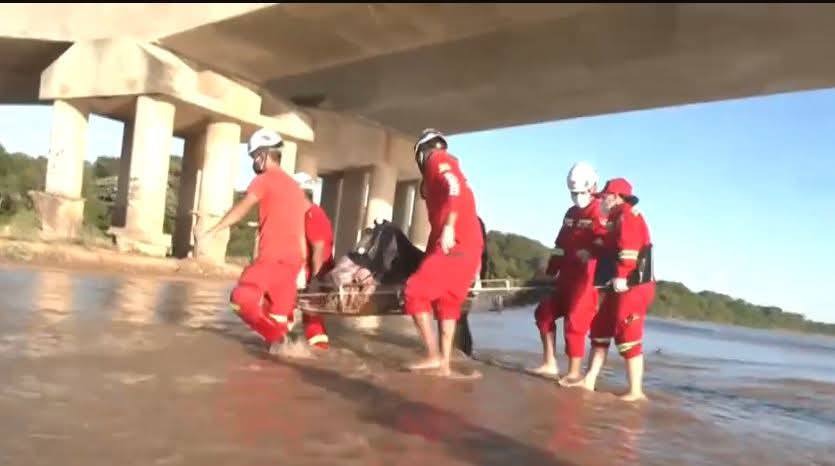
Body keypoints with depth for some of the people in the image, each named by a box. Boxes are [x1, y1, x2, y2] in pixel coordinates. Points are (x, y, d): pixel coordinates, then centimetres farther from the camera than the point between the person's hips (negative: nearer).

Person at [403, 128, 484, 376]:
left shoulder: (436, 159, 2)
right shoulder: (448, 164, 28)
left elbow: (454, 186, -19)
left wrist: (449, 227, -26)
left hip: (455, 244, -9)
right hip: (470, 245, 9)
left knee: (414, 292, -5)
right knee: (447, 303, 13)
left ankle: (434, 356, -6)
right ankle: (445, 364, 15)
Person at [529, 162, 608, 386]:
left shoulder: (600, 212, -9)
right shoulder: (571, 213, 17)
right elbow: (560, 245, 19)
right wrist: (551, 272, 19)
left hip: (588, 277, -9)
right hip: (567, 276, 9)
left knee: (575, 322, -7)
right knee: (544, 313, 9)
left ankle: (574, 373, 5)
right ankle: (550, 363, 17)